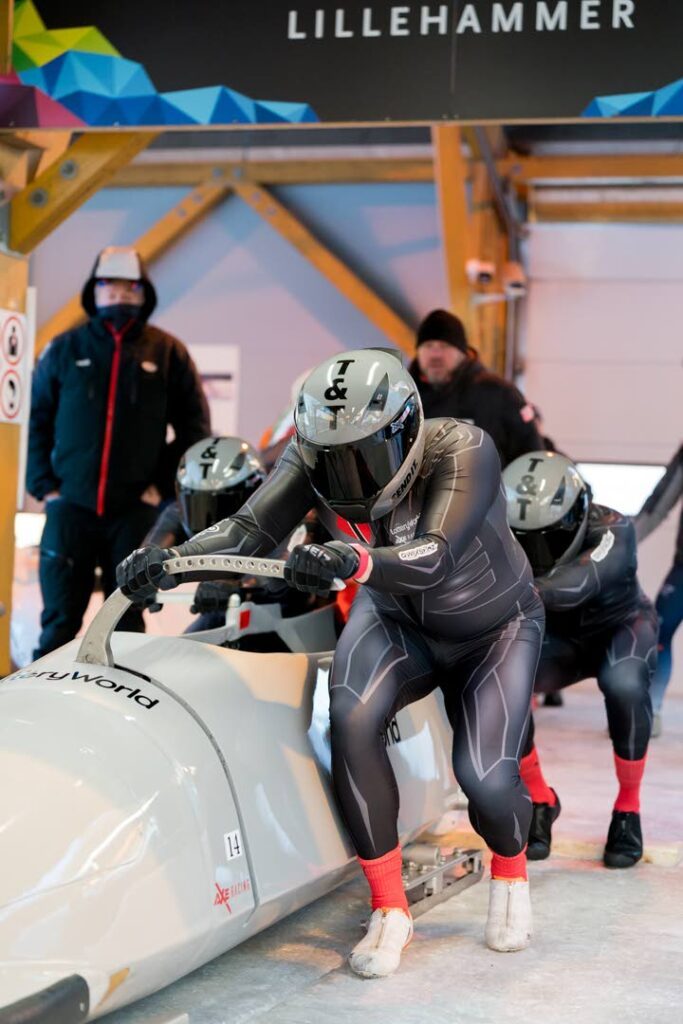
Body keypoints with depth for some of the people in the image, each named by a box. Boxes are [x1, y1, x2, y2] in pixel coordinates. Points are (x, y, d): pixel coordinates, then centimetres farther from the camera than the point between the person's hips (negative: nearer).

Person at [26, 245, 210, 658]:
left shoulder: (168, 352, 4)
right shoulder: (65, 349, 7)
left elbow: (195, 428, 6)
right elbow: (34, 420, 9)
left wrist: (164, 485, -2)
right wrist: (44, 485, 0)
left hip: (135, 510, 0)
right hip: (70, 506, 0)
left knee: (127, 620, 8)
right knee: (60, 621, 1)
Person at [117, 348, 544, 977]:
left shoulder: (463, 450, -34)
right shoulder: (313, 457, -20)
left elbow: (436, 557, -48)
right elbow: (251, 531, -29)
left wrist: (354, 560, -67)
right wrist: (170, 560, -47)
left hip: (493, 629, -3)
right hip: (397, 623, 3)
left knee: (483, 775, -19)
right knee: (351, 716, -27)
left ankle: (511, 872, 20)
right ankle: (389, 908, -14)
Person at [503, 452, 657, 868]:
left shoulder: (613, 531, -33)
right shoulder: (508, 539, -21)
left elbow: (574, 584, -52)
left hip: (621, 626, -3)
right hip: (560, 637, 3)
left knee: (625, 684, -38)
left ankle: (629, 808, -14)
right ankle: (540, 800, -2)